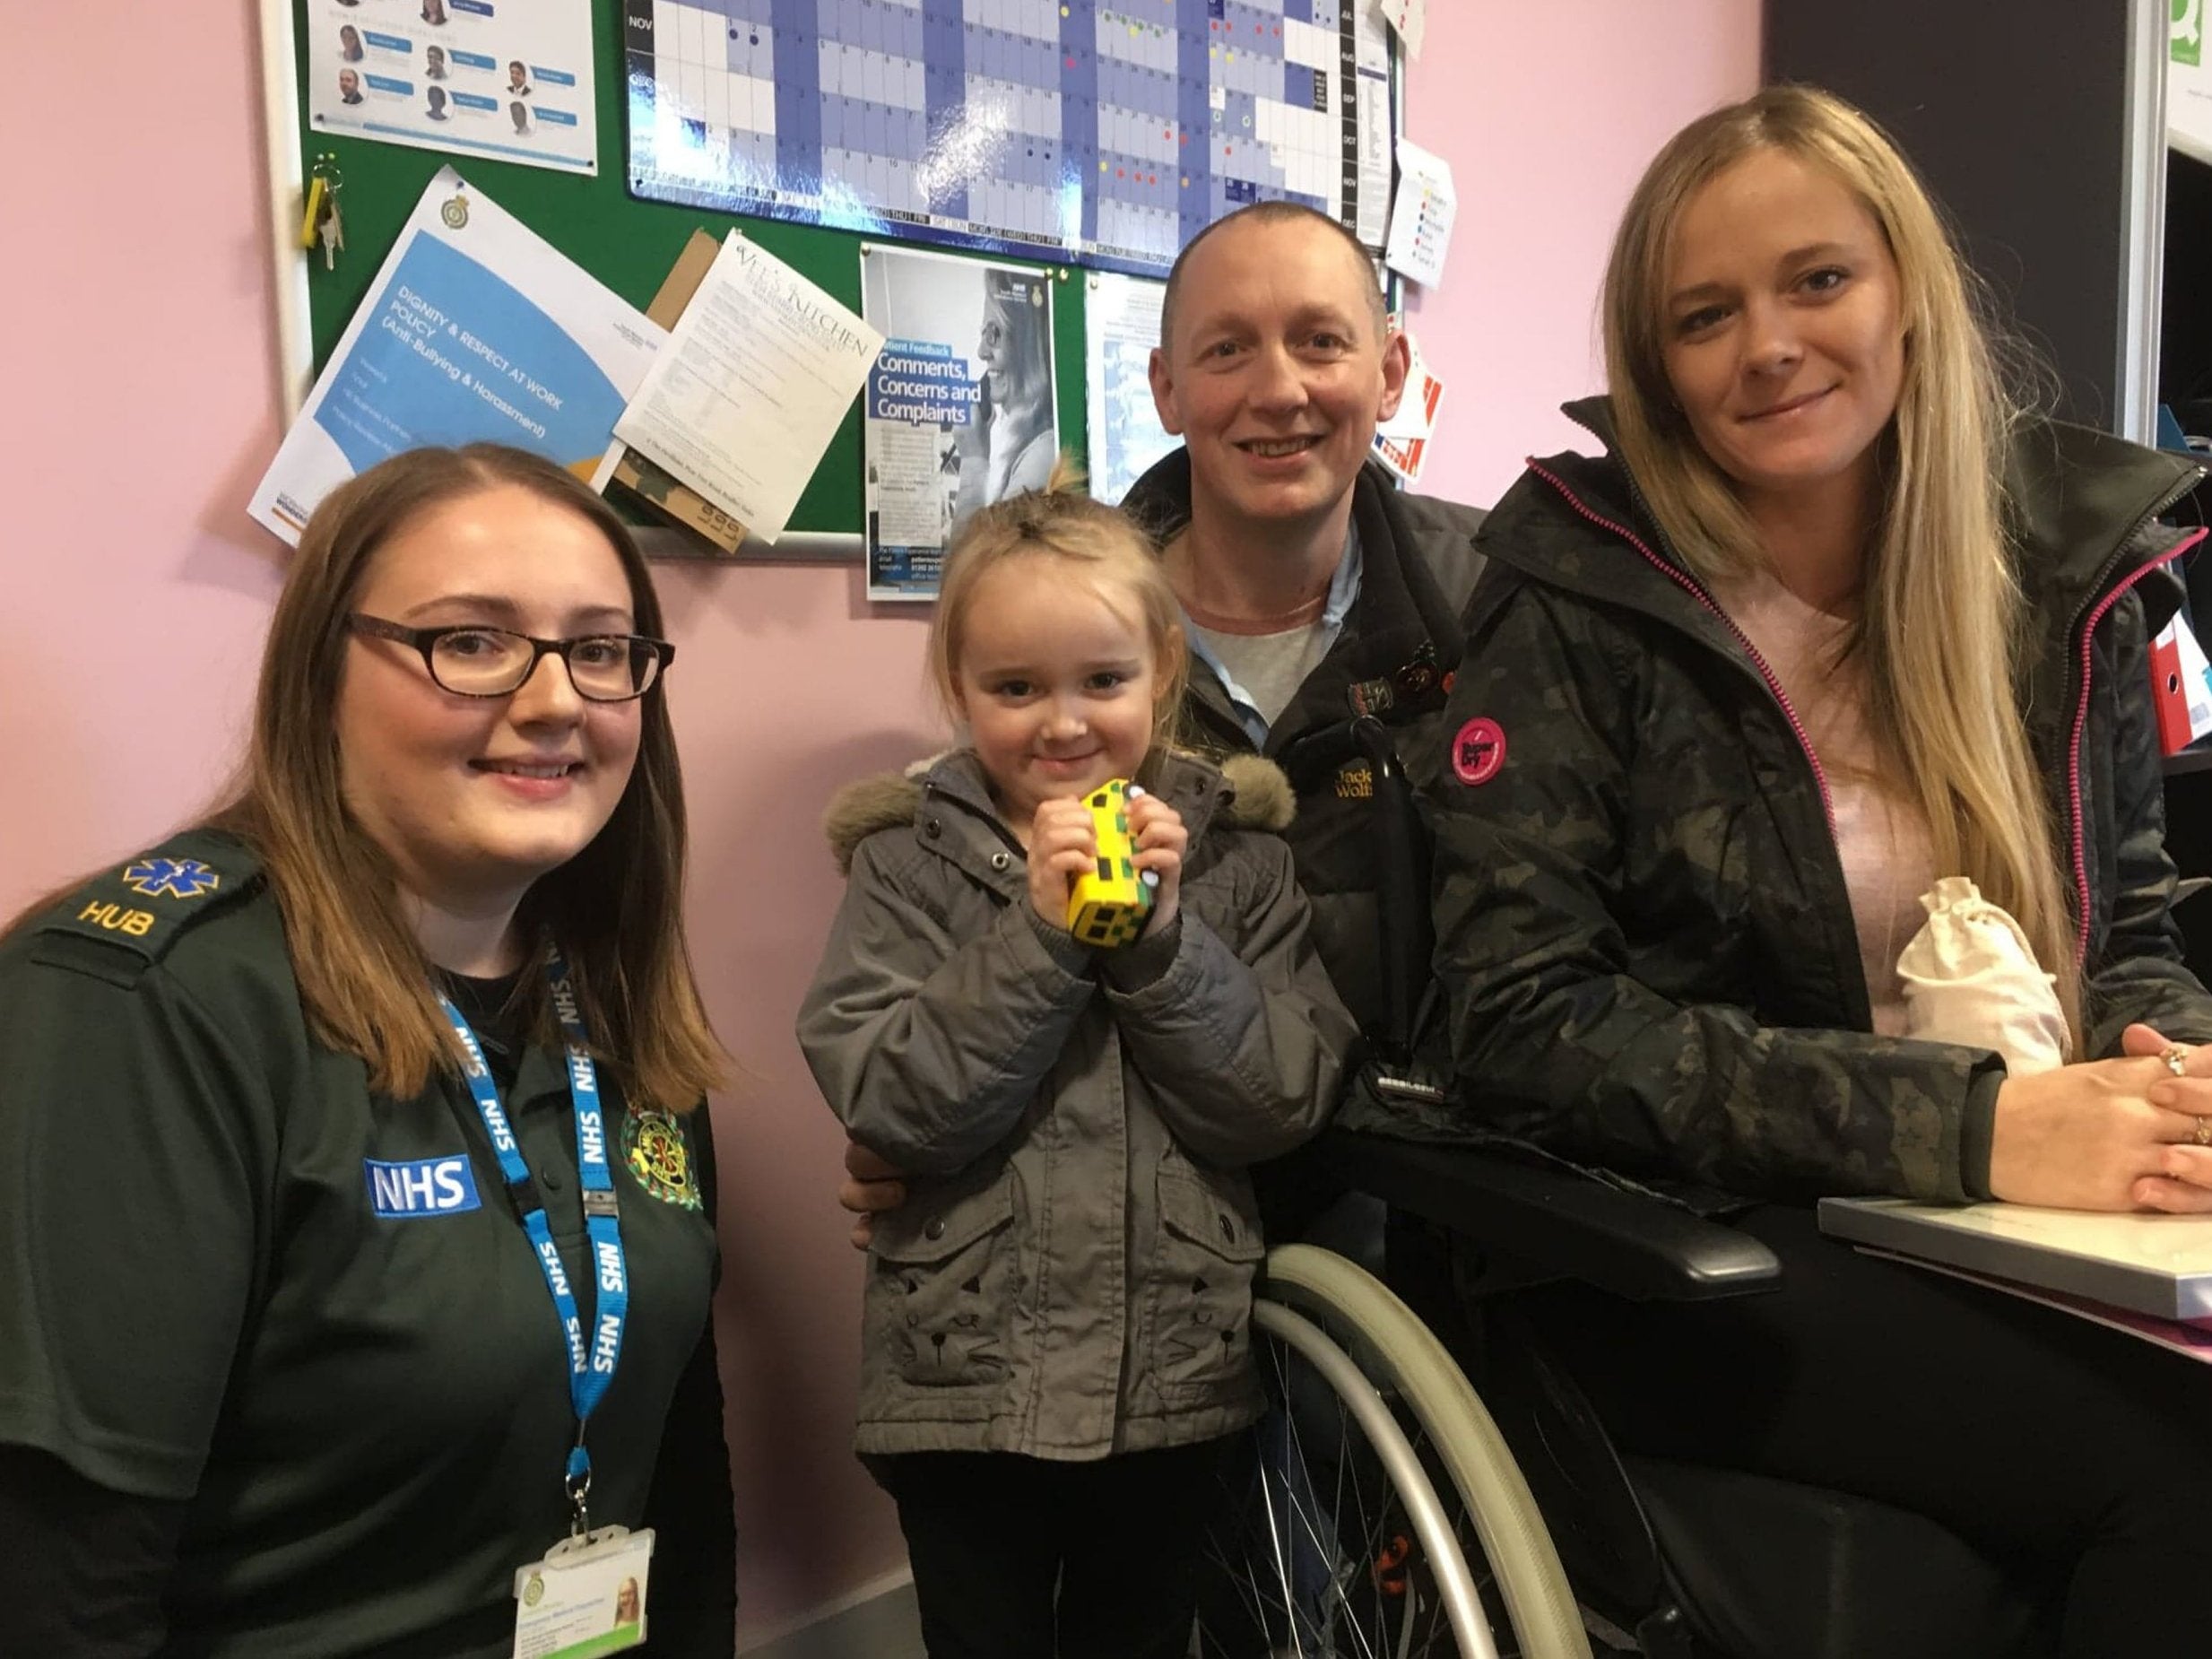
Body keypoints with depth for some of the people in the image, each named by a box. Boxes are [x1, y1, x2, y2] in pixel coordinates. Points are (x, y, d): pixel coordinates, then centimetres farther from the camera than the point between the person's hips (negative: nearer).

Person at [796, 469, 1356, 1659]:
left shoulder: (1232, 848, -3)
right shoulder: (910, 862, -7)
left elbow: (1285, 1106, -9)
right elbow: (892, 1107, -17)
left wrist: (1161, 936, -20)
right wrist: (1039, 932, -24)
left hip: (1175, 1372, 2)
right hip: (966, 1381, -1)